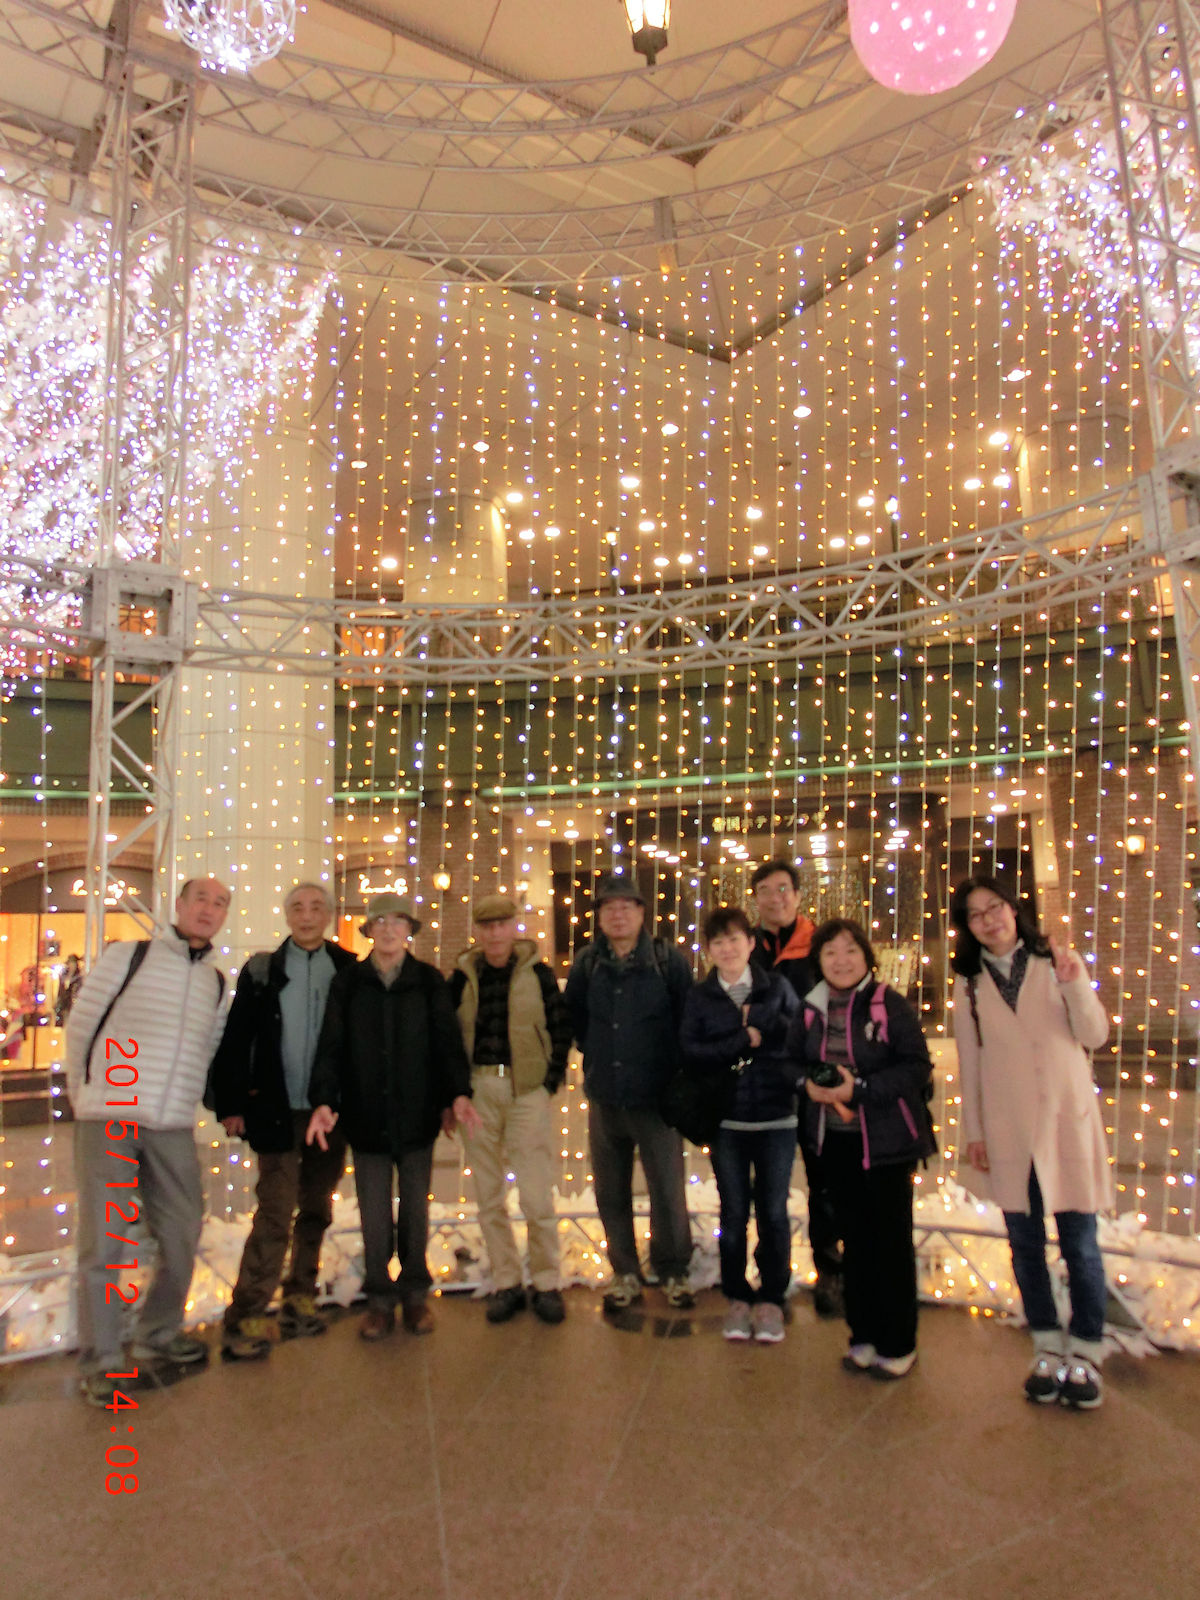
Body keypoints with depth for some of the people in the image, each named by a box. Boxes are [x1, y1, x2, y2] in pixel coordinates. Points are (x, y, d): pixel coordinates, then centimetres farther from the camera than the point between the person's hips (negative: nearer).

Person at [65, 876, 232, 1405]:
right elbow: (80, 1025, 4)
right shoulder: (127, 955, 0)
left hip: (174, 1128, 5)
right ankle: (100, 1363, 15)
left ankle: (159, 1337, 31)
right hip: (108, 1120, -4)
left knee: (182, 1237, 10)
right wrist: (87, 1096, 9)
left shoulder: (216, 983, 13)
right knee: (102, 1242, 1)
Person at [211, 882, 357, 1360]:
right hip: (278, 1111, -2)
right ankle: (246, 1318, 4)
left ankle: (300, 1298, 27)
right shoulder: (262, 971, 0)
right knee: (276, 1212, -5)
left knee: (316, 1210, 13)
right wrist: (231, 1104, -6)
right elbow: (235, 1041, -1)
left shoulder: (349, 970, 2)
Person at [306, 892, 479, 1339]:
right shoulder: (347, 983, 3)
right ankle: (380, 1299, 22)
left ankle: (415, 1294, 26)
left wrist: (458, 1092, -13)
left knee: (415, 1208, 11)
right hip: (367, 1116, 0)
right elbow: (331, 1046, 0)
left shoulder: (430, 981, 2)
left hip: (417, 1115, 0)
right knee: (374, 1214, 6)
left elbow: (447, 1041, 0)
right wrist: (324, 1100, -12)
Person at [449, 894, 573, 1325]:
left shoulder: (537, 973, -1)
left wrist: (552, 1080, -2)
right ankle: (505, 1283, 22)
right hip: (478, 1090, 2)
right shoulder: (463, 976, 3)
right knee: (489, 1193, 9)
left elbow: (561, 1029, 4)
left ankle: (547, 1284, 15)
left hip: (526, 1088, -2)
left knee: (537, 1194, 0)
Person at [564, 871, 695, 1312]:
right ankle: (625, 1273, 28)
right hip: (604, 1097, 4)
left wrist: (672, 1065, 0)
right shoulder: (587, 963, 4)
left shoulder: (668, 960, -6)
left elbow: (688, 1019, -2)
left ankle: (673, 1273, 22)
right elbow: (573, 1016, 18)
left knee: (668, 1191, 3)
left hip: (656, 1096, -3)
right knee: (611, 1193, 12)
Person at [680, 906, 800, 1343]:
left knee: (773, 1211, 6)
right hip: (726, 1121, 1)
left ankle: (771, 1298, 23)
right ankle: (737, 1298, 26)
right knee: (734, 1212, 9)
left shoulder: (777, 987, 2)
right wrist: (742, 1042, -14)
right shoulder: (698, 997, 3)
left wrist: (761, 1020, -13)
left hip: (777, 1116, 0)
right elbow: (690, 1053, -8)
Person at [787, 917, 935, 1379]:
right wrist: (808, 1082, -10)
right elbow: (793, 1059, 11)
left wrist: (860, 1088, -23)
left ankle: (897, 1345, 22)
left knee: (892, 1241, 7)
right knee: (854, 1238, 15)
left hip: (885, 1141, -4)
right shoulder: (811, 1009, 3)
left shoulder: (891, 1006, -12)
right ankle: (864, 1336, 29)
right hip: (834, 1139, 5)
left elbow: (917, 1068, -16)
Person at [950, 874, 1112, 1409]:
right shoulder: (969, 985, 6)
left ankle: (1085, 1355, 19)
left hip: (1067, 1122, -2)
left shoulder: (1056, 963, 1)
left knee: (1079, 1243, 2)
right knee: (1026, 1245, 11)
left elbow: (1094, 1035, -7)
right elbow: (969, 1064, 8)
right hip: (1007, 1132, 2)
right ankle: (1048, 1350, 26)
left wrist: (1074, 983, -23)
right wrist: (973, 1132, 6)